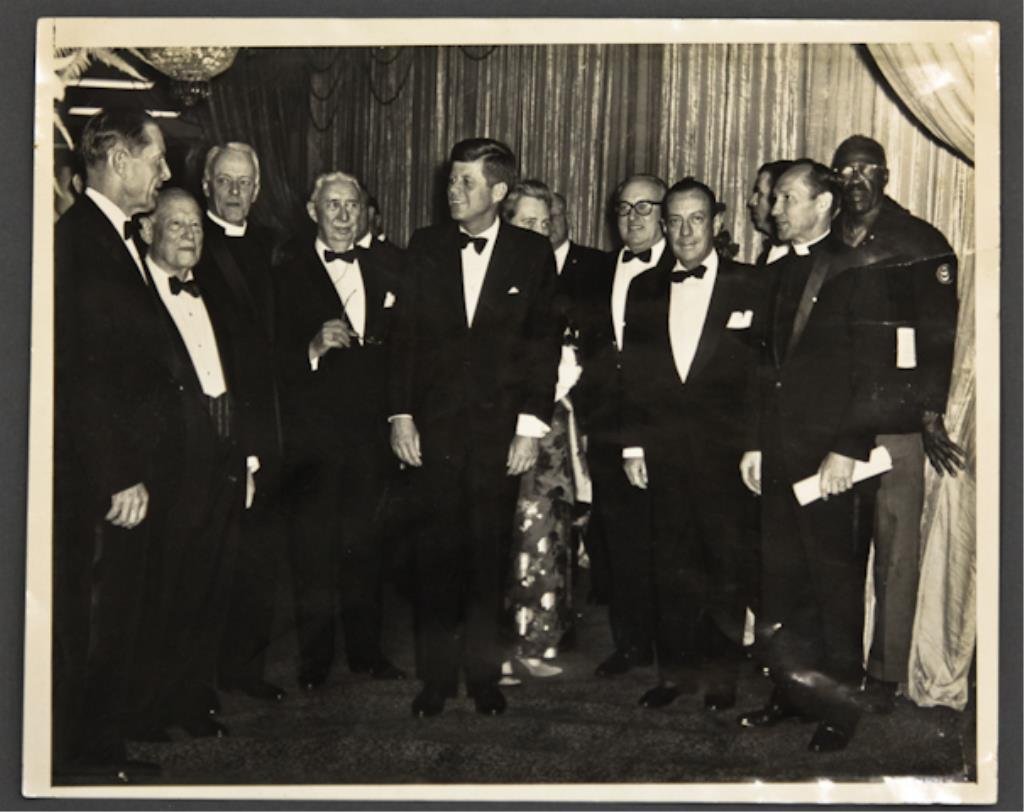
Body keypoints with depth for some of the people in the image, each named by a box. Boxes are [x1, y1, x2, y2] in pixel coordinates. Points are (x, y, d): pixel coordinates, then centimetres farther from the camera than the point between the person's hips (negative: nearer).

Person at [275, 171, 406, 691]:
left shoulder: (385, 277, 15)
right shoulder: (289, 278, 2)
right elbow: (276, 360, -6)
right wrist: (313, 348, -21)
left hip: (370, 432, 3)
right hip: (314, 433, -3)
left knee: (366, 544, 7)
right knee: (313, 546, 0)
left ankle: (366, 651, 18)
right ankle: (314, 660, 10)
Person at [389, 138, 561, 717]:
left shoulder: (533, 254, 2)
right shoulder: (426, 248, 6)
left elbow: (544, 344, 0)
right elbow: (406, 336, 6)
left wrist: (531, 427, -6)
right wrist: (401, 415, 0)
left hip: (500, 429, -1)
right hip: (435, 427, 1)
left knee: (490, 554, 5)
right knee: (438, 554, 5)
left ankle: (483, 672, 19)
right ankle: (436, 675, 16)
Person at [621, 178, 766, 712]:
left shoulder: (748, 287, 1)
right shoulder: (644, 288, 10)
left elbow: (764, 372, -3)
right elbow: (633, 374, 9)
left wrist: (757, 448, -9)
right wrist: (633, 444, 3)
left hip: (725, 451, -2)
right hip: (664, 452, 3)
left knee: (728, 562, 5)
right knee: (671, 563, 9)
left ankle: (722, 673, 18)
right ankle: (674, 669, 20)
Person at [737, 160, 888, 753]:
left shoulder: (854, 275, -6)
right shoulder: (780, 275, 14)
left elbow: (870, 371, -11)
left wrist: (848, 450, -16)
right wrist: (756, 443, 12)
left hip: (831, 459, -6)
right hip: (780, 455, 7)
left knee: (836, 580, 2)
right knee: (782, 578, 11)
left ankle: (839, 704, 14)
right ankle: (791, 691, 23)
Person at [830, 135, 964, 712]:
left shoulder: (922, 244, 4)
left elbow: (939, 334, 0)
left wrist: (931, 416, -8)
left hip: (895, 426, -2)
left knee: (896, 554, -1)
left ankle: (885, 677, 10)